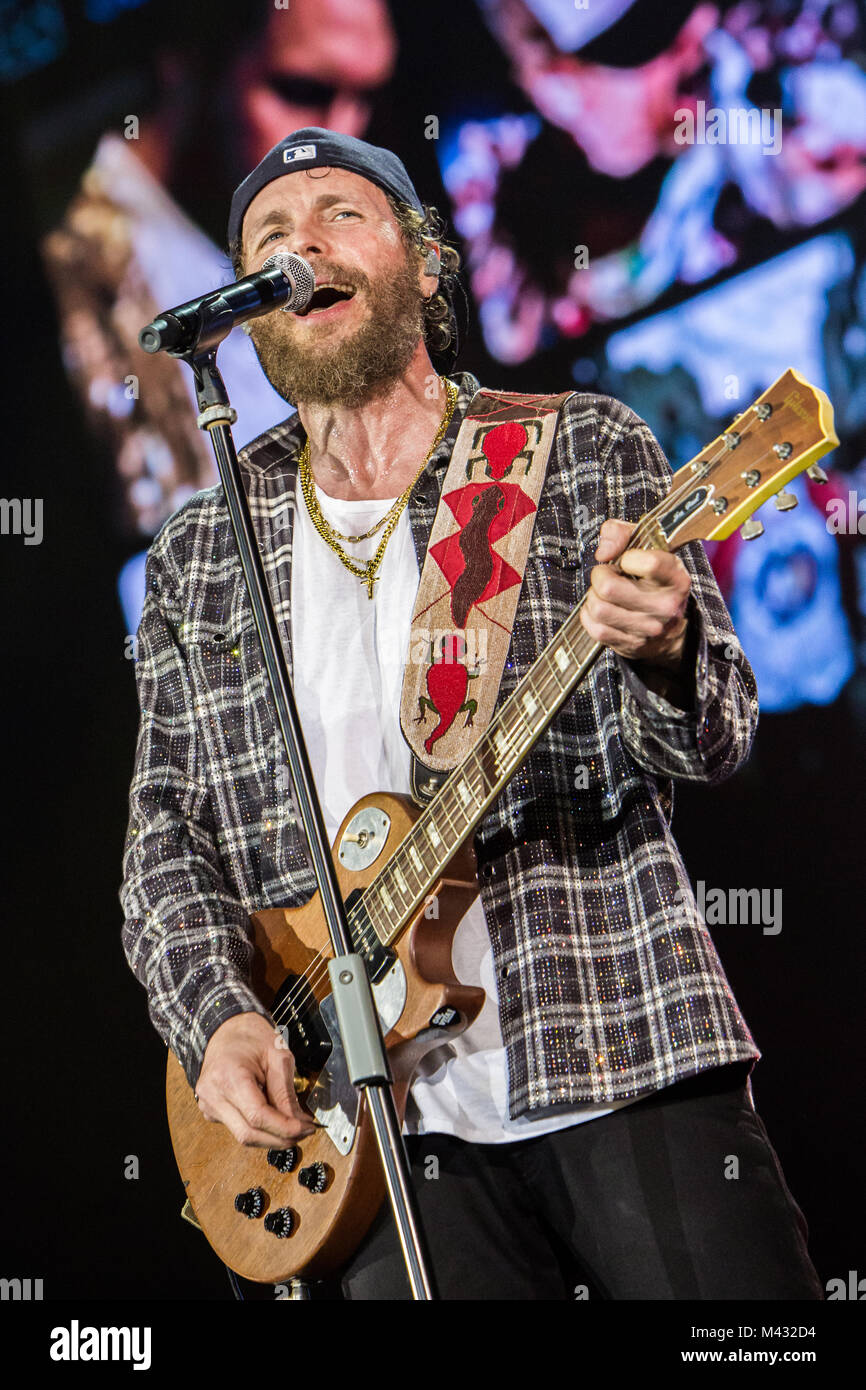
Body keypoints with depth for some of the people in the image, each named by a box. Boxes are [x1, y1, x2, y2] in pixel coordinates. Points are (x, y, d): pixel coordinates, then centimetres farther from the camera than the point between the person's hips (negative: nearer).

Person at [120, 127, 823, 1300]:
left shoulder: (584, 451, 5)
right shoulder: (197, 556, 13)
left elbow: (717, 736, -2)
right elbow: (165, 833, 13)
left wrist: (660, 651, -26)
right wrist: (218, 1018, -6)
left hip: (627, 1071, -2)